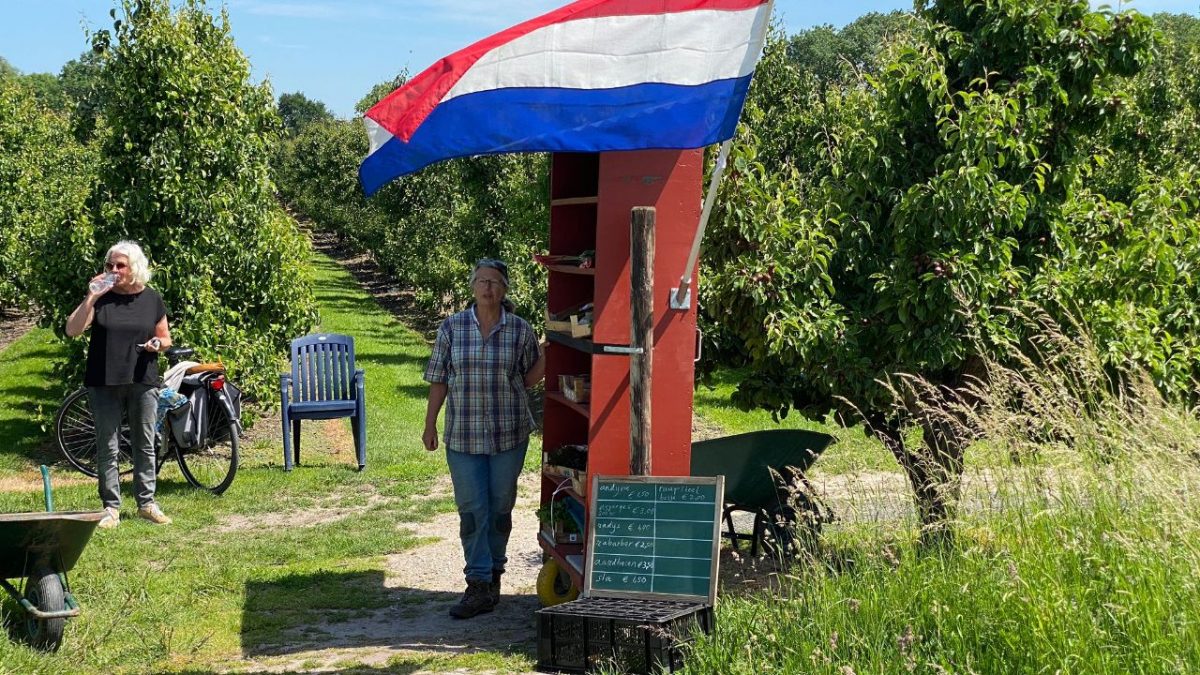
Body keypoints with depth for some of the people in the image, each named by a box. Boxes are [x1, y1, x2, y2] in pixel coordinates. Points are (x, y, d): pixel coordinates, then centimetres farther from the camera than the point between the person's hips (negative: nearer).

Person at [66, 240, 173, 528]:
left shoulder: (152, 298, 4)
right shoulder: (101, 297, -1)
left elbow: (166, 338, 12)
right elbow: (73, 330, -11)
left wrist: (158, 343, -11)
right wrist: (90, 298, -19)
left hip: (143, 382, 1)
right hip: (104, 384, -1)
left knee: (145, 445, 8)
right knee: (107, 448, 3)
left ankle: (146, 503, 18)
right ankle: (111, 507, 9)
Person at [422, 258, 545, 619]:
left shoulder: (520, 329, -1)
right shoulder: (452, 327, -1)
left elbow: (530, 377, 6)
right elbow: (438, 381, 4)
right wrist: (430, 425, 2)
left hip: (509, 434, 0)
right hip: (463, 435, 0)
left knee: (500, 507, 10)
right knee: (472, 509, -2)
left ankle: (493, 573, 28)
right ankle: (479, 586, 1)